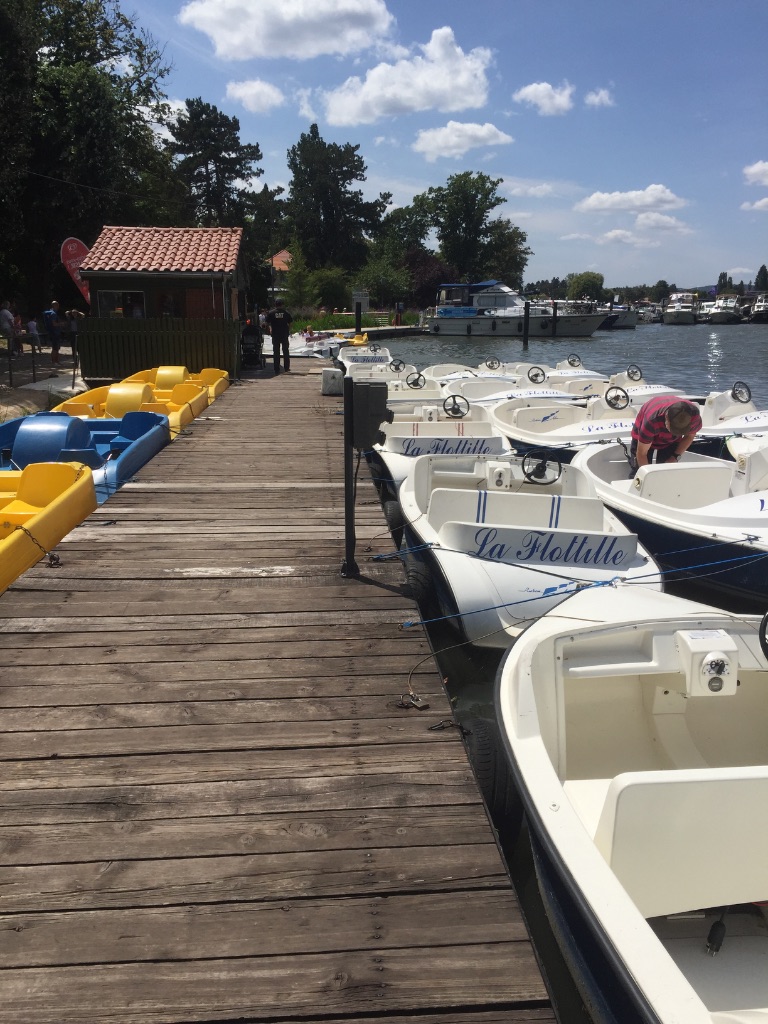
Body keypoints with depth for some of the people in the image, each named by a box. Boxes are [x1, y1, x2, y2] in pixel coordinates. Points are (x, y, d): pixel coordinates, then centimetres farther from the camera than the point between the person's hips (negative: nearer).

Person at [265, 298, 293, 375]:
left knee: (276, 352, 4)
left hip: (275, 335, 0)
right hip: (285, 334, 1)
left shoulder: (271, 313, -2)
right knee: (286, 351, 10)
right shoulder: (286, 312, 0)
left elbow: (268, 323, 0)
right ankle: (287, 368, 8)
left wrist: (270, 329, 18)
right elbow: (290, 323, 0)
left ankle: (277, 370, 2)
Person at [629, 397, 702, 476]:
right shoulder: (652, 420, -43)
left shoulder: (694, 416, -32)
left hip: (671, 440, 3)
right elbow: (641, 454, -33)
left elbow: (690, 435, -7)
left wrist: (676, 456, -16)